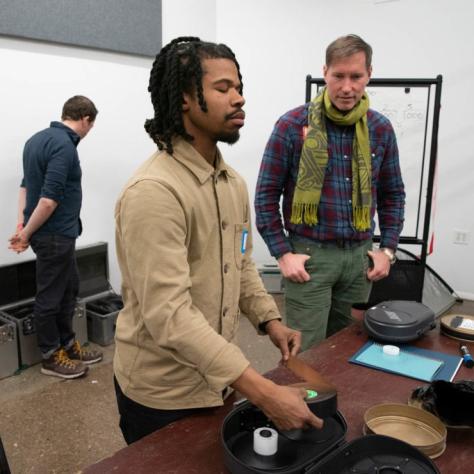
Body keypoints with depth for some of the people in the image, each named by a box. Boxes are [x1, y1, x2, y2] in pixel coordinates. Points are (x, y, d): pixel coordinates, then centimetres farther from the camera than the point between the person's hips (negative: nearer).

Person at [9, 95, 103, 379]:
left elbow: (27, 184, 13)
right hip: (55, 234, -10)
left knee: (68, 289, 18)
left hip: (59, 233, 10)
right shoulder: (64, 146, -21)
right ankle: (51, 357, 19)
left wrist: (22, 223, 8)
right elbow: (49, 199, -26)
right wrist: (27, 234, -15)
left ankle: (68, 345, 31)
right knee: (50, 296, 4)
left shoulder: (39, 139, 11)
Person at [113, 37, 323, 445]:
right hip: (163, 393, -7)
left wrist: (268, 319, -2)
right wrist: (262, 392, -34)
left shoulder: (234, 183, 3)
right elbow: (168, 314, -32)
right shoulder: (153, 191, -26)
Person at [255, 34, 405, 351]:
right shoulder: (293, 125, -9)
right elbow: (267, 194, -5)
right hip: (309, 254, -4)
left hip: (360, 255, 4)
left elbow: (393, 194, 13)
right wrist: (283, 253, -9)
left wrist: (388, 249, 5)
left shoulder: (381, 128, 4)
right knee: (306, 354, 2)